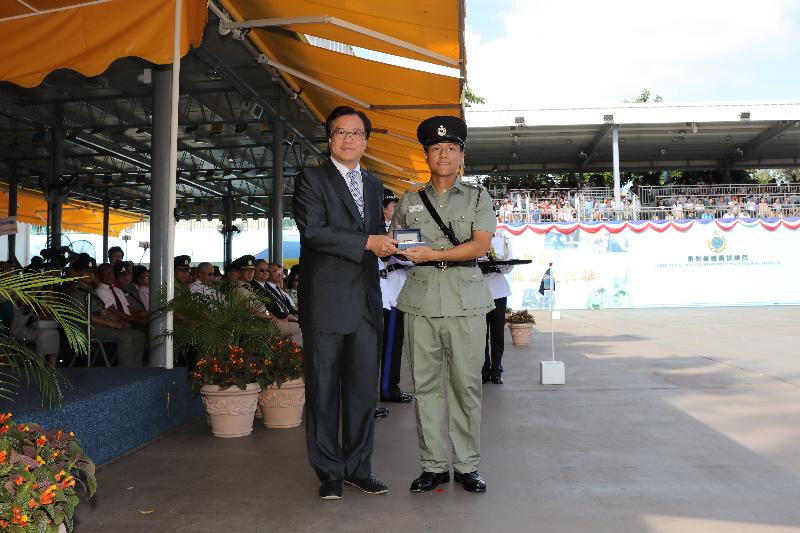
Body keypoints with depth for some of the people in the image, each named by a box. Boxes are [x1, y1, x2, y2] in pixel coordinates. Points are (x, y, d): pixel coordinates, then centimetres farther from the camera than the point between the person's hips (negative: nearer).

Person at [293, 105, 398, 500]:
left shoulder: (374, 185, 19)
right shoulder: (311, 179, 0)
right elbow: (313, 231, -14)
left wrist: (387, 243, 3)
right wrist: (367, 242, -17)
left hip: (365, 301, 6)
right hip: (326, 301, -5)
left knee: (364, 389, 8)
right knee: (323, 390, 3)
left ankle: (359, 468, 21)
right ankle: (329, 472, 16)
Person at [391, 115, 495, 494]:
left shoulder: (478, 197, 11)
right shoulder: (409, 201, 17)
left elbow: (480, 245, -3)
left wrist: (433, 254, -12)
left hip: (466, 301, -1)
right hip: (421, 299, 2)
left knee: (465, 385, 0)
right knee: (426, 384, 2)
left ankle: (467, 466, 11)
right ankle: (434, 465, 12)